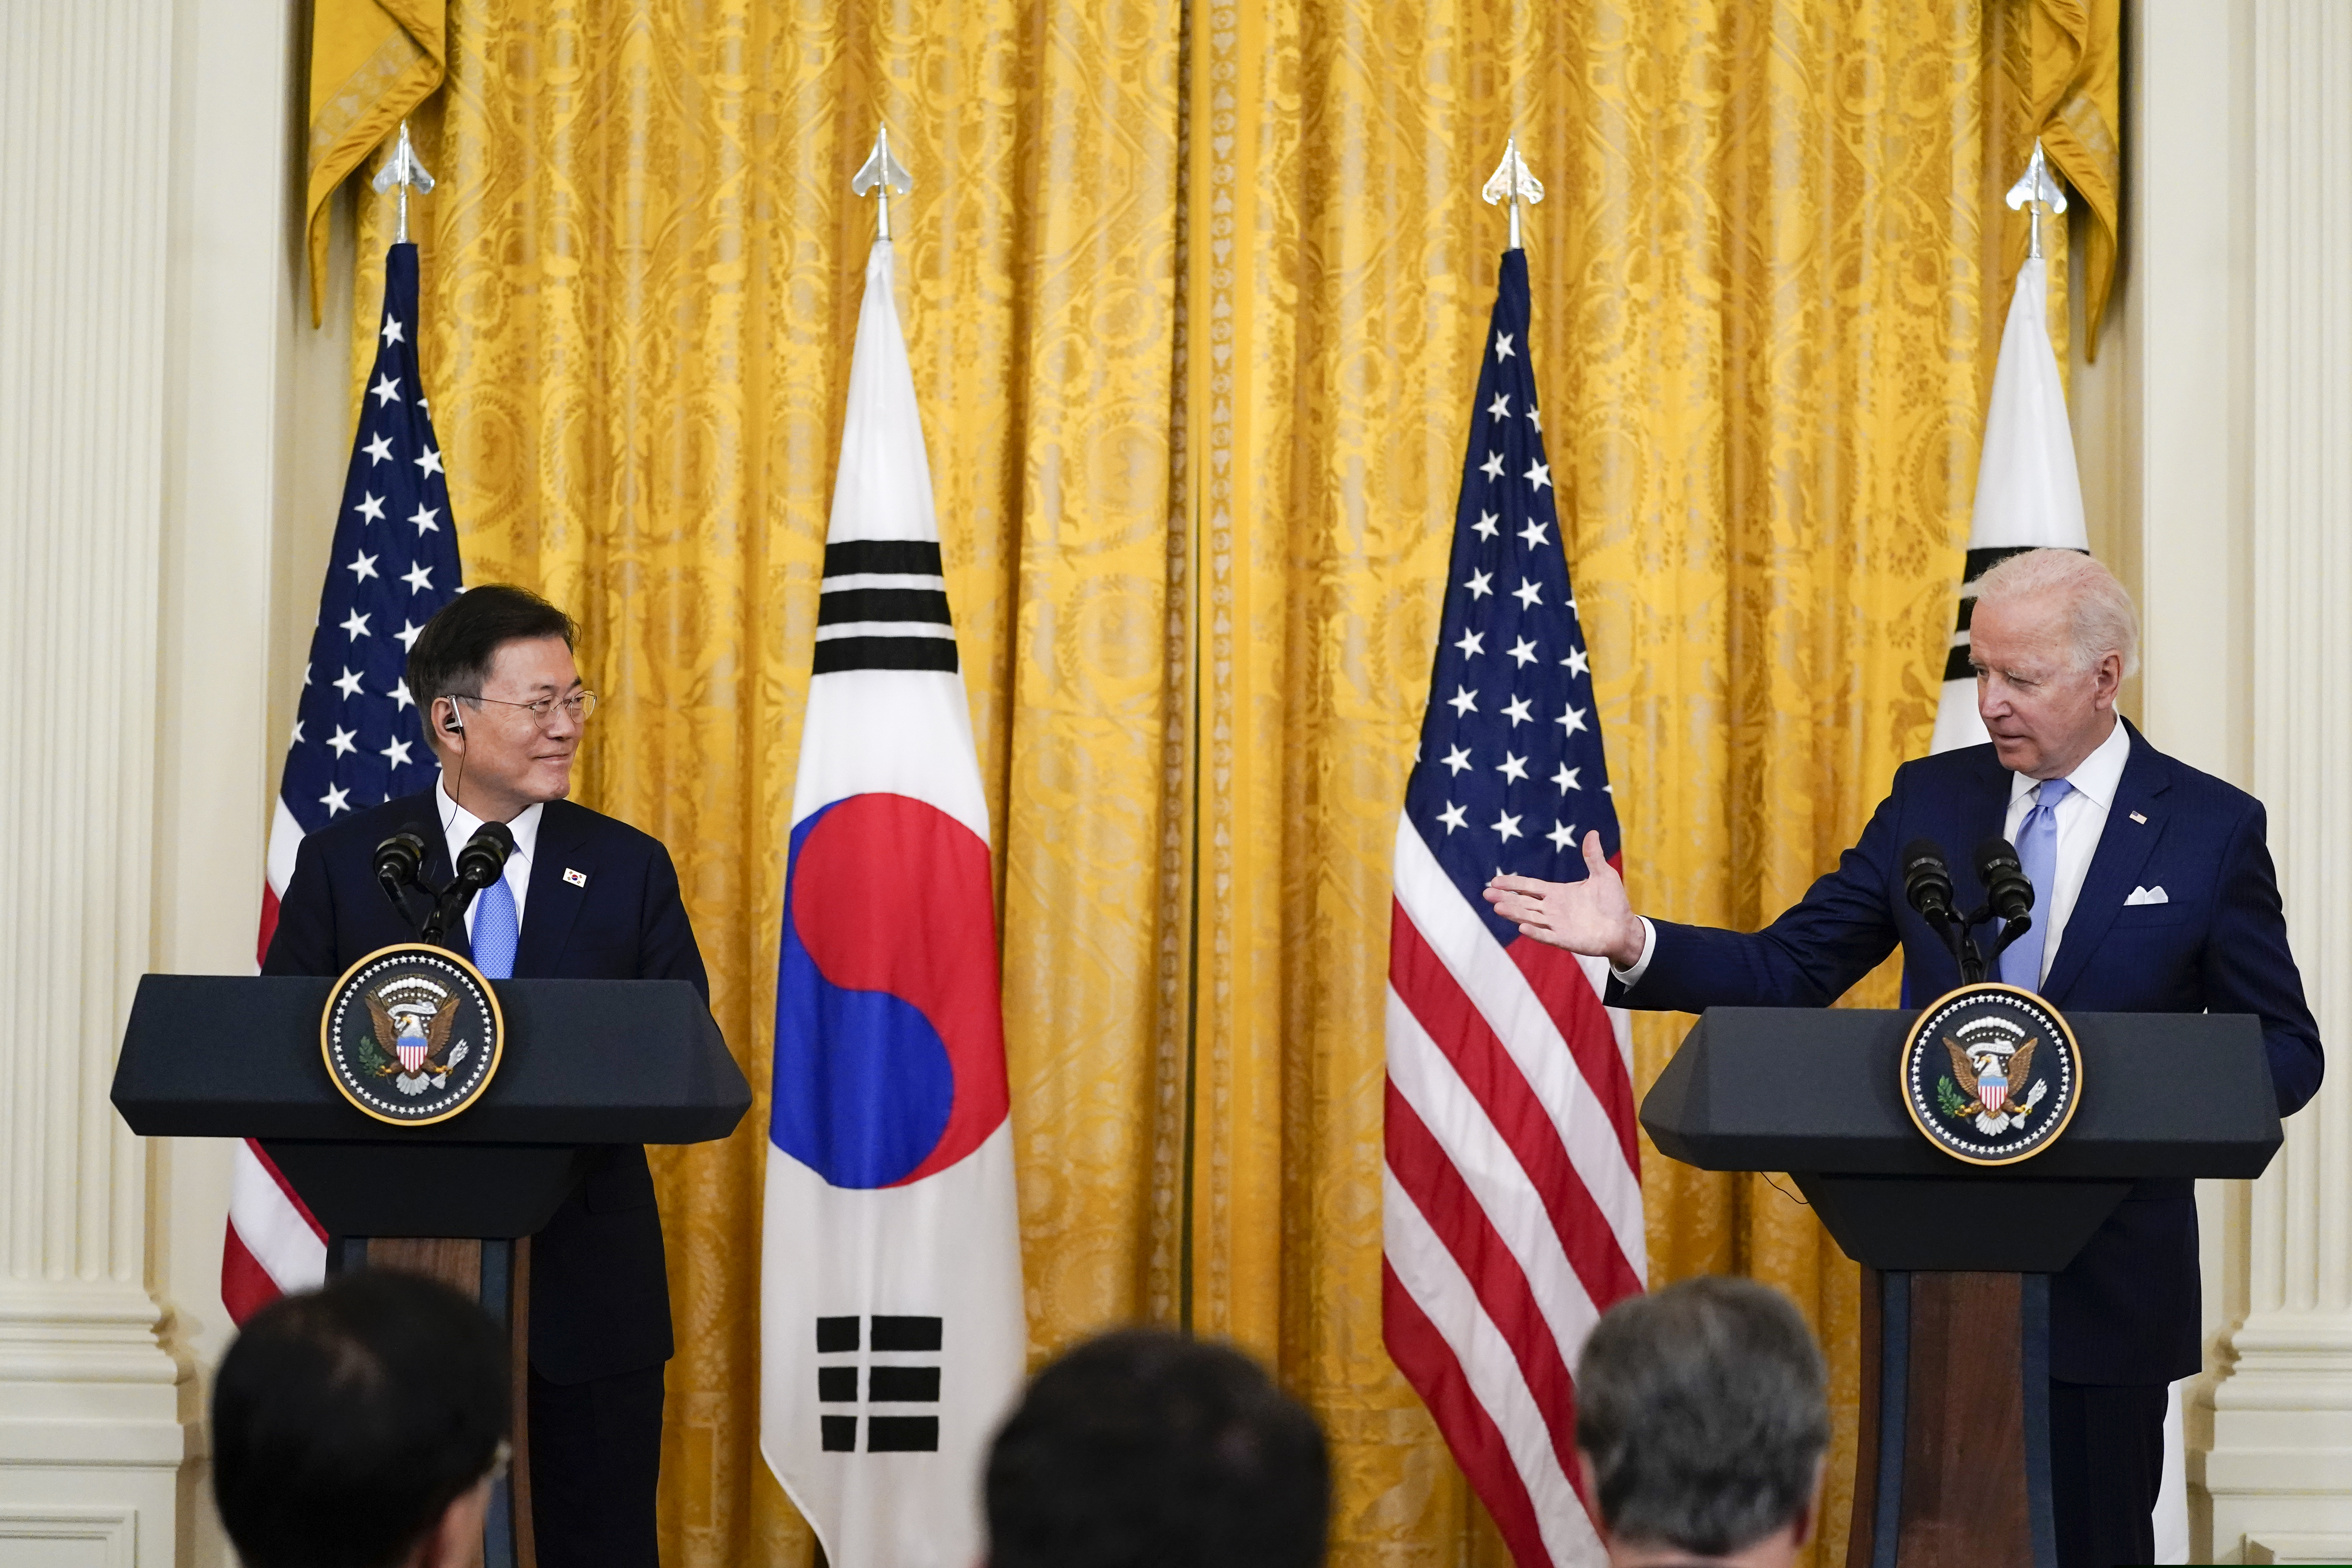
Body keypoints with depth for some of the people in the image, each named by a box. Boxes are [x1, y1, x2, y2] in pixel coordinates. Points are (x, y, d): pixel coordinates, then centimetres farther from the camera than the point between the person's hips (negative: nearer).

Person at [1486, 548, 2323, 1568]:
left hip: (2105, 1282, -3)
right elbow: (1790, 970, 4)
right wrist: (1637, 945, -12)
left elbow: (2285, 1052, -1)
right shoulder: (1931, 799, 6)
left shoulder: (2213, 829, -3)